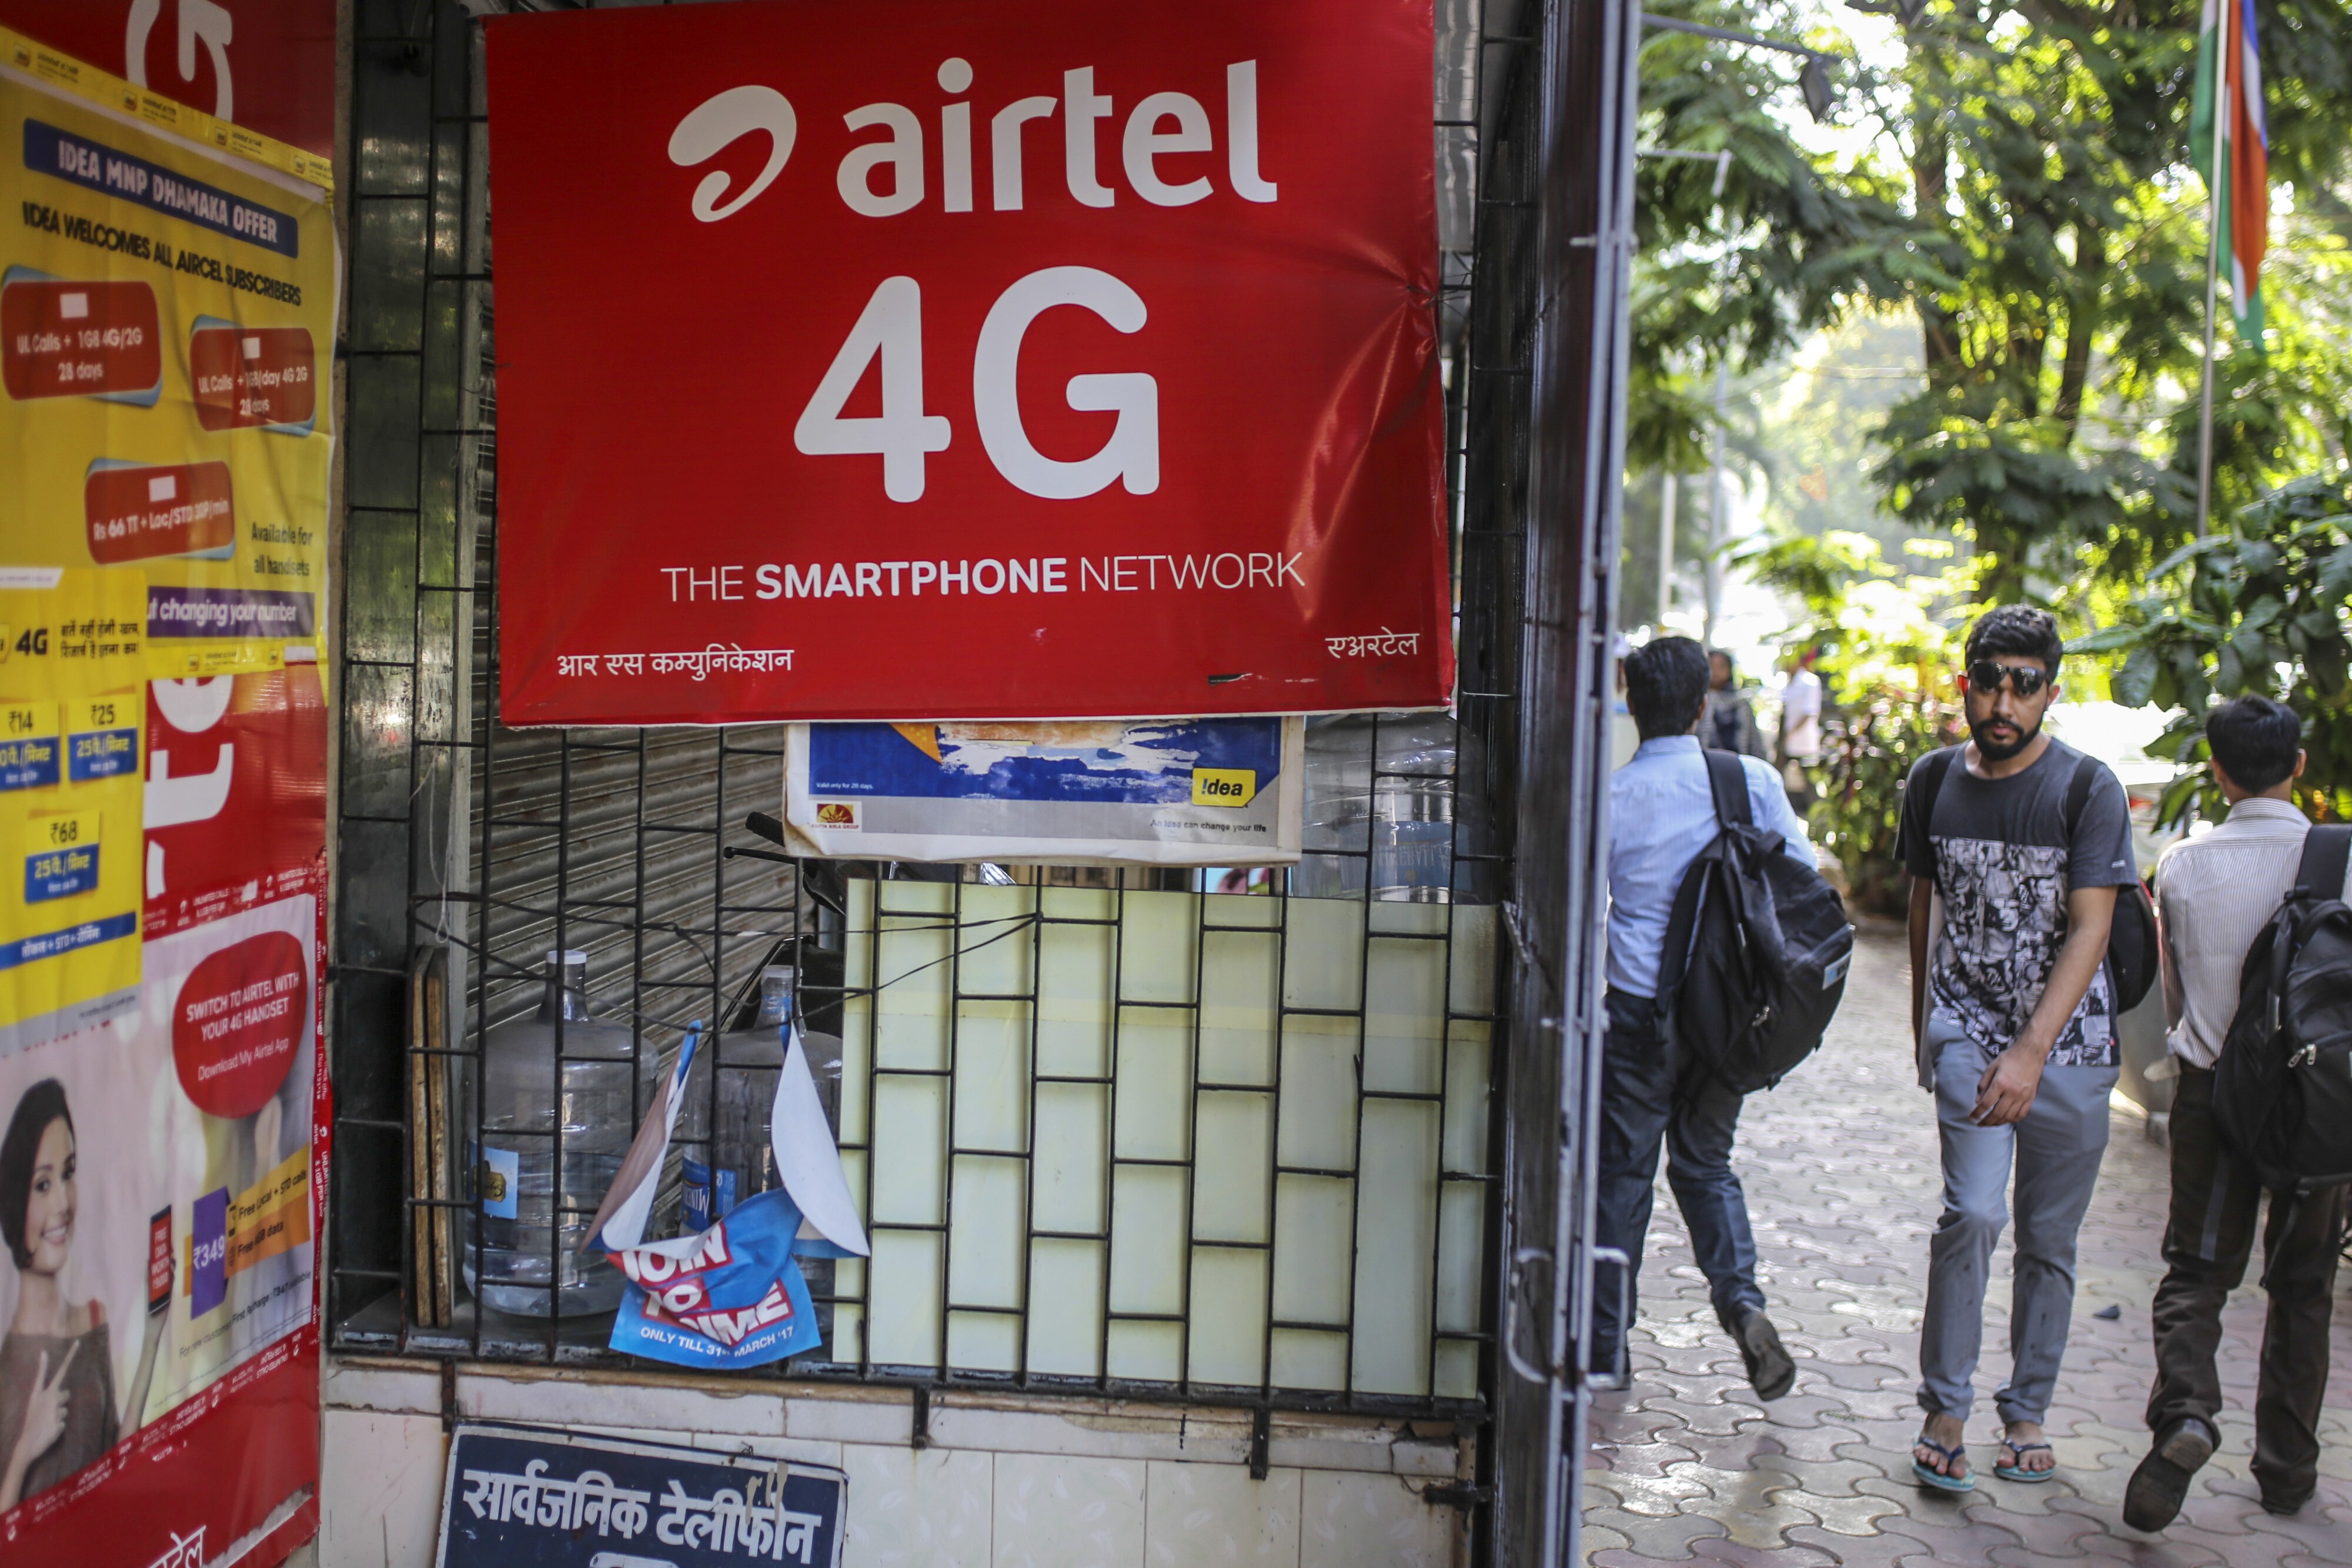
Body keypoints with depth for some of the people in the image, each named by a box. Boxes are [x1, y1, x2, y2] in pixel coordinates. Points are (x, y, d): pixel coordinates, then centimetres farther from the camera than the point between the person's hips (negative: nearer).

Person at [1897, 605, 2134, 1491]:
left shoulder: (2090, 789, -9)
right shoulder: (1933, 783, 2)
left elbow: (2090, 930, -15)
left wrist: (2031, 1052, -26)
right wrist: (1923, 1026, 22)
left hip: (2069, 1043, -1)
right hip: (1968, 1028, 1)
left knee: (2049, 1240, 8)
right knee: (1972, 1215, -15)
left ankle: (2027, 1411, 26)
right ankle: (1944, 1409, 1)